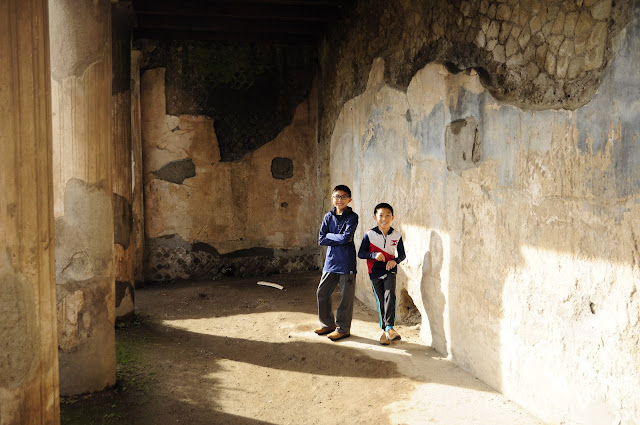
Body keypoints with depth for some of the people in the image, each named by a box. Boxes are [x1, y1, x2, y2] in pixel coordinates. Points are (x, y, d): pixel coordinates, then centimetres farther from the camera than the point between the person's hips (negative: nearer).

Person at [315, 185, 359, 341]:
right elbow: (321, 240, -1)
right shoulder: (328, 216, 7)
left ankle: (343, 328, 17)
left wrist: (329, 236, -6)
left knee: (346, 297, 3)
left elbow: (346, 237, -19)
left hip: (347, 263, -5)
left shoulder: (352, 217, -5)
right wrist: (341, 239, -9)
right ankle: (328, 324, 27)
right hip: (330, 262, 5)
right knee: (322, 293, 9)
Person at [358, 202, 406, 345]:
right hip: (375, 272, 0)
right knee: (380, 301, 4)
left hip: (390, 270, 0)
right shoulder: (369, 234, -7)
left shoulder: (397, 235, -2)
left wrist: (395, 261, -12)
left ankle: (389, 327, -22)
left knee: (389, 295, -22)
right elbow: (361, 253, -4)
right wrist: (374, 255, -22)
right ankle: (385, 330, 16)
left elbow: (402, 254, 9)